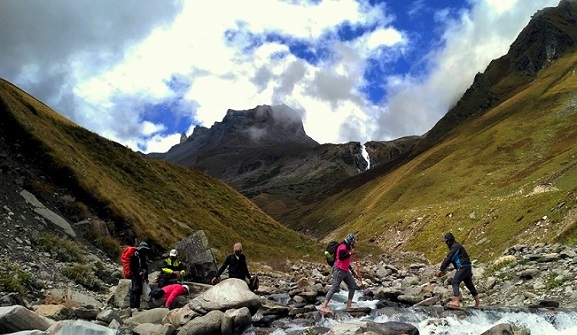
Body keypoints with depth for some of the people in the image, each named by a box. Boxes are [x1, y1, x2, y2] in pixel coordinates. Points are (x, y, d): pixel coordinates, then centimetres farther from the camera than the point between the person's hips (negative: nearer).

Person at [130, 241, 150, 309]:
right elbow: (132, 266, -13)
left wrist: (146, 277, 23)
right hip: (135, 275, -8)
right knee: (135, 290, -15)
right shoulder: (135, 255, -8)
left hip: (141, 276, 8)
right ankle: (133, 306, -16)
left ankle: (137, 305, 15)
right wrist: (138, 272, -23)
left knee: (140, 291, 9)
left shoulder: (145, 256, 18)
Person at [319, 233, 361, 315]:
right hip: (339, 270, -10)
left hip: (345, 271, 10)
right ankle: (324, 307, -19)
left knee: (353, 286, 9)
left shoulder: (347, 247, 18)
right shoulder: (343, 247, -13)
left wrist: (351, 269, 28)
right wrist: (351, 253, -22)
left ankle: (349, 305, 14)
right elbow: (341, 258, -29)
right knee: (334, 287, -15)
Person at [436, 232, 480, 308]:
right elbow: (448, 259, 18)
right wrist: (441, 269, 10)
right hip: (467, 267, 11)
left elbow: (449, 259, -18)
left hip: (463, 267, -11)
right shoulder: (454, 246, 18)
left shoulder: (455, 246, -14)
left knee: (455, 282, -14)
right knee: (469, 284, 19)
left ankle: (456, 302, -21)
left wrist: (441, 270, -16)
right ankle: (477, 301, 29)